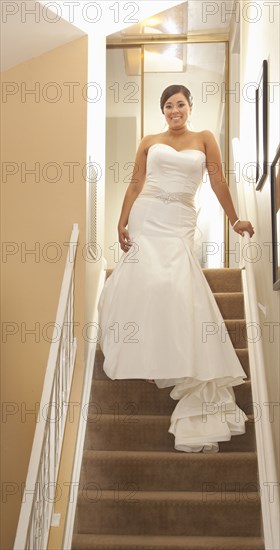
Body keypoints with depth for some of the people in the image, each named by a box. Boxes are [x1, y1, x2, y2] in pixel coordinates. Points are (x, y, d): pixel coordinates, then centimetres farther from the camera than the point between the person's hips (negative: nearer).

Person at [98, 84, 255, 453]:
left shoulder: (204, 139, 11)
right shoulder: (149, 142, 13)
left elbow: (218, 181, 8)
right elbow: (135, 185, 10)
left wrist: (234, 220, 4)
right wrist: (122, 223, 0)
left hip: (179, 221, -1)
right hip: (146, 216, 1)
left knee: (177, 285, -15)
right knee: (145, 279, -12)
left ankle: (180, 364, -6)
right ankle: (146, 357, 5)